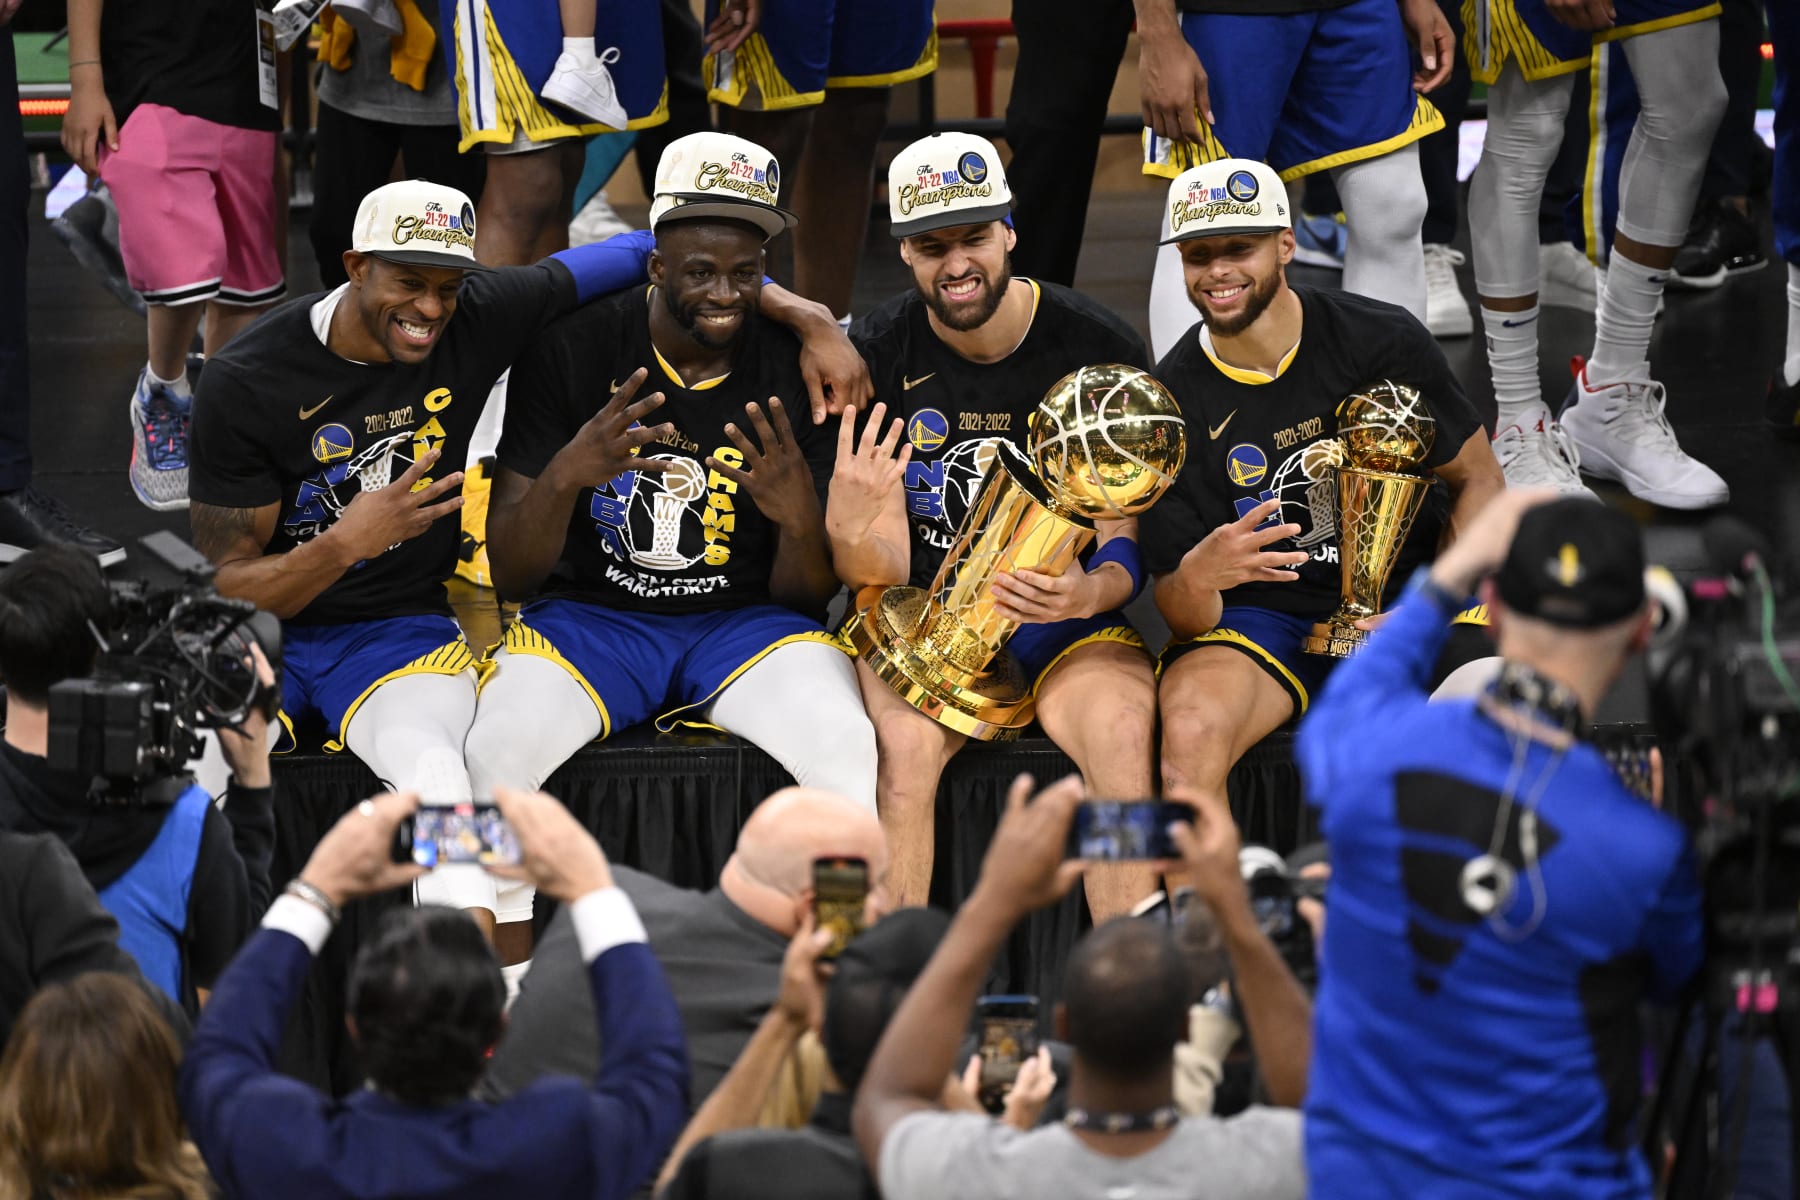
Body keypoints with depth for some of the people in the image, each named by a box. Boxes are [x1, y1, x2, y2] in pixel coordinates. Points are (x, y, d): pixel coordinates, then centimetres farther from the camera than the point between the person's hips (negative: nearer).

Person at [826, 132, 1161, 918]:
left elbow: (1125, 545, -1)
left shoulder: (1100, 350, -3)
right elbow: (886, 566, -6)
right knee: (906, 741, -33)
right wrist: (850, 536, -32)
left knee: (1121, 733, -32)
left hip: (1069, 624, 0)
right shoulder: (874, 357, -2)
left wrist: (1091, 591, -26)